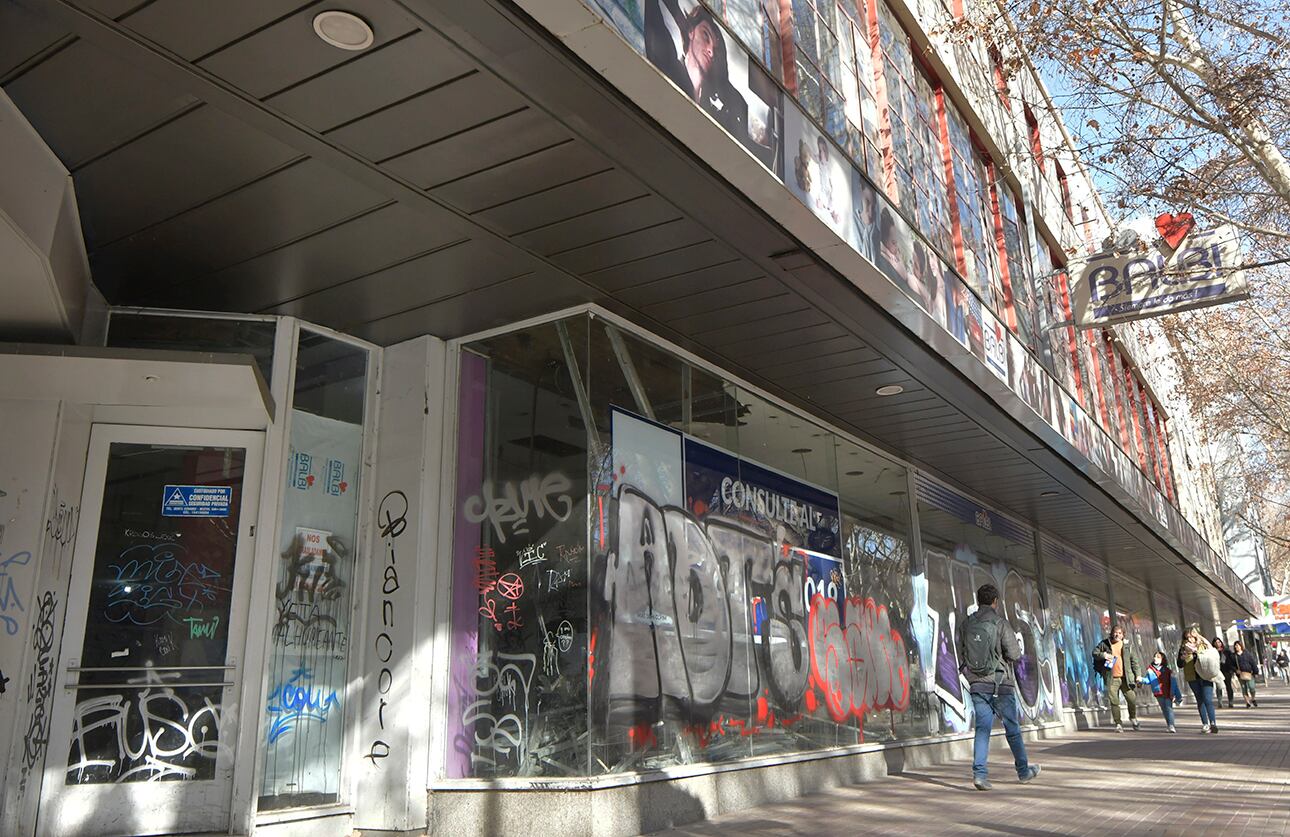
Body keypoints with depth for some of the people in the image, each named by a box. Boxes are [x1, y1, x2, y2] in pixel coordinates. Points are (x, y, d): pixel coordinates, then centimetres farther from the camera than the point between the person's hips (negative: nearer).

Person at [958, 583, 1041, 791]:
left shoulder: (966, 624, 5)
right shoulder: (1000, 622, -10)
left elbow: (961, 654, 9)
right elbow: (1014, 654, -12)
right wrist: (1004, 657, 9)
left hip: (977, 684, 3)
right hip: (1000, 683, -3)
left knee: (983, 727, 4)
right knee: (1012, 728, 12)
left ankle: (979, 772, -8)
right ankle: (1023, 771, 27)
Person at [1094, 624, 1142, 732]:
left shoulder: (1128, 645, 9)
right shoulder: (1104, 644, 7)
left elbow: (1134, 660, 10)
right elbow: (1094, 653, 11)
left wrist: (1138, 674, 1)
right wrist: (1103, 655, -10)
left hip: (1126, 678, 1)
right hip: (1111, 679, -1)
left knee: (1132, 699, -1)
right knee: (1114, 702, -1)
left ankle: (1133, 718, 28)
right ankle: (1118, 724, 10)